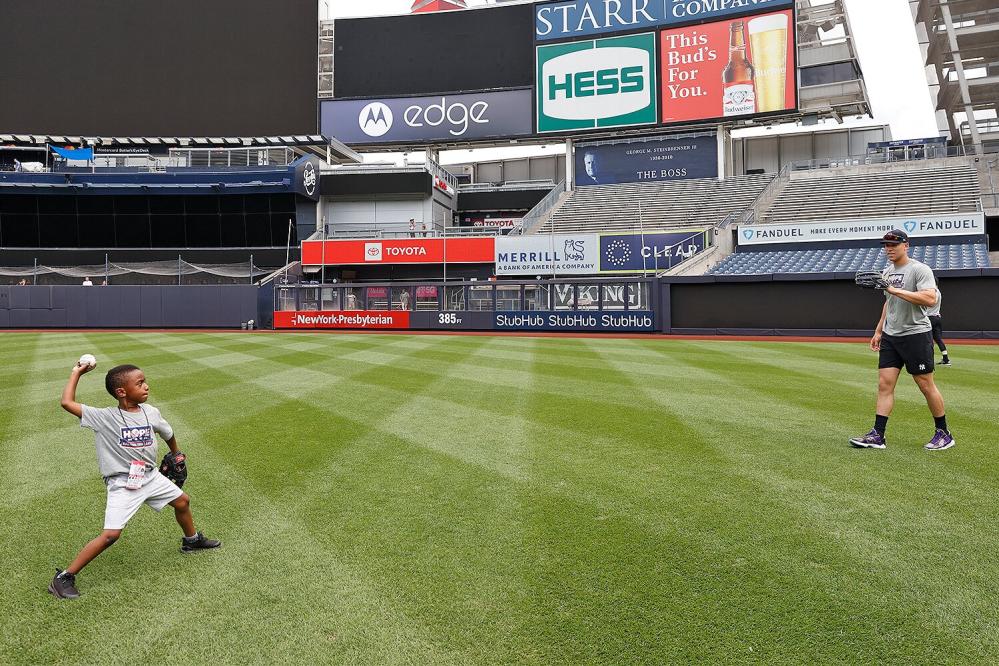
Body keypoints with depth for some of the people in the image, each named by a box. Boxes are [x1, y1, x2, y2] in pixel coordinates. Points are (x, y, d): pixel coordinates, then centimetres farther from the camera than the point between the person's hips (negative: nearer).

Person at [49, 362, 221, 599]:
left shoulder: (151, 413, -3)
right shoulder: (105, 418, -16)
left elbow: (168, 433, 17)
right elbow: (67, 403, -22)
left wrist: (176, 455, 31)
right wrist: (76, 373, -12)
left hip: (150, 476, 6)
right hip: (122, 485, -6)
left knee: (182, 500, 16)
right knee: (111, 535, -14)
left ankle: (191, 541, 44)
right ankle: (64, 577, -1)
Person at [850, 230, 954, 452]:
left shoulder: (919, 269, -11)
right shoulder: (887, 272, 14)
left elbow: (930, 299, -26)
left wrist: (896, 290, -27)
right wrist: (878, 331, 23)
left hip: (916, 335, -7)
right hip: (890, 337, 7)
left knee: (926, 385, 1)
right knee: (884, 384, 1)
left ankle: (944, 433, 17)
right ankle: (877, 435, 1)